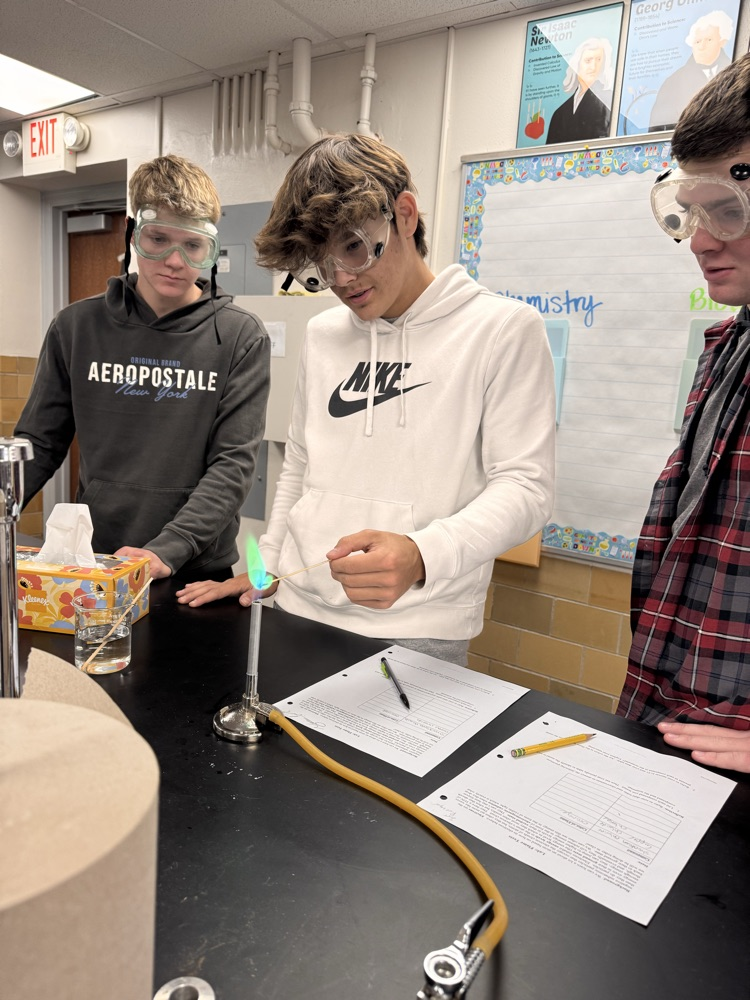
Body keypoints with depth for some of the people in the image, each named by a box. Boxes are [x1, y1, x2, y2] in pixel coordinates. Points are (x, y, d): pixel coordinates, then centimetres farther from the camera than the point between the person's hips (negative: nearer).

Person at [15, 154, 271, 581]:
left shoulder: (241, 337, -6)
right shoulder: (77, 326, 2)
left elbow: (234, 464, -12)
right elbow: (39, 445, 6)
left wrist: (165, 550, -22)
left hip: (199, 572, -2)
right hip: (93, 564, 2)